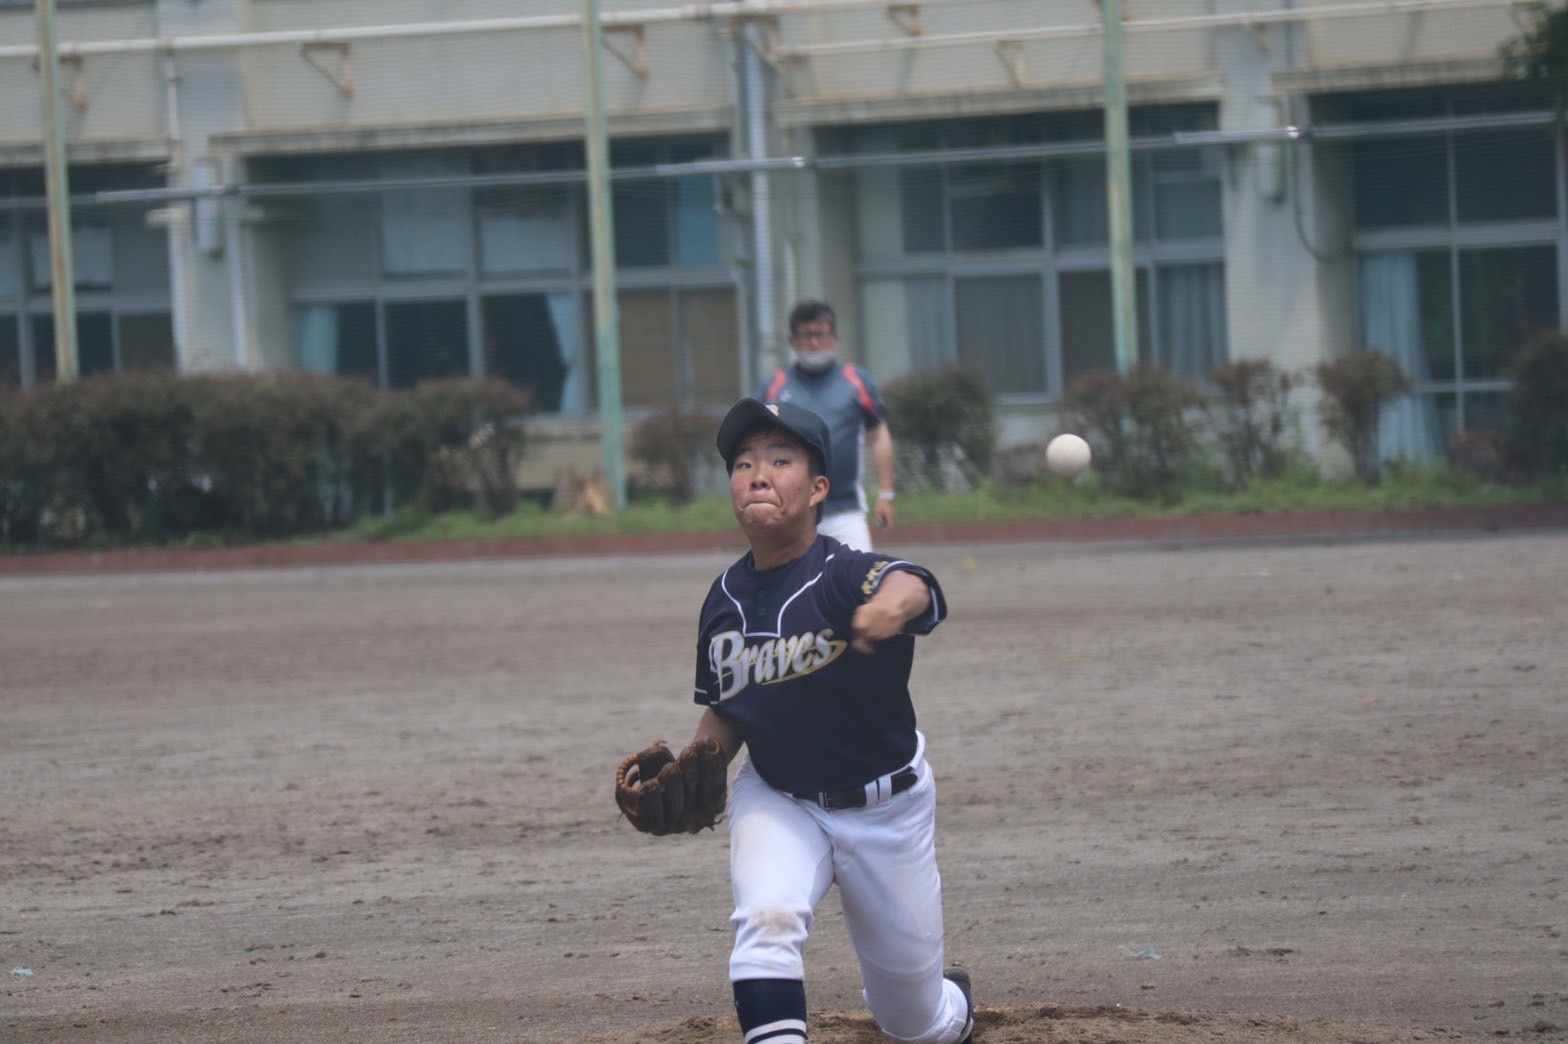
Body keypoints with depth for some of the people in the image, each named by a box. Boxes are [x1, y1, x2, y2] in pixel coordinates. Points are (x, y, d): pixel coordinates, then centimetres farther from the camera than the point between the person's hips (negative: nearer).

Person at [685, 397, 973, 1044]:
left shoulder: (844, 577, -24)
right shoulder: (725, 600, -7)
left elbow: (913, 588, -48)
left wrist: (894, 606, -72)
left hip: (885, 807, -3)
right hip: (776, 801, 3)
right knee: (767, 919, -31)